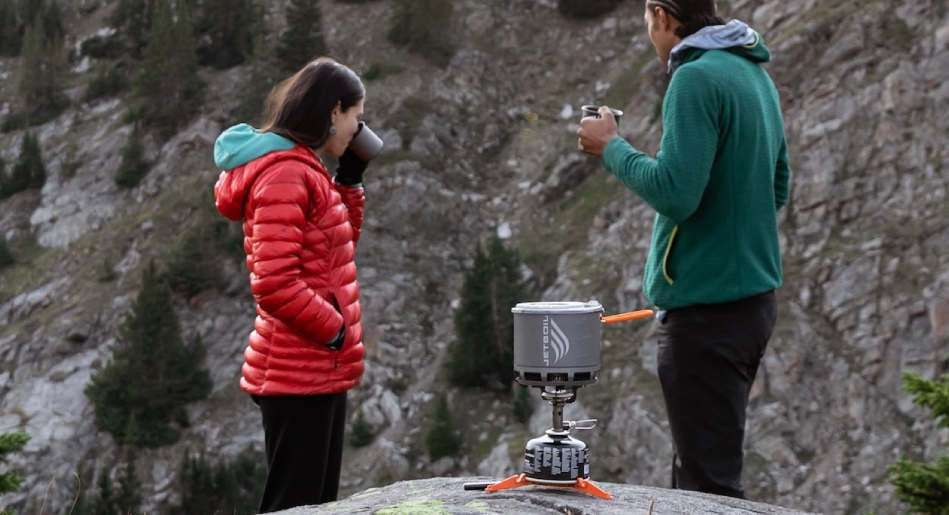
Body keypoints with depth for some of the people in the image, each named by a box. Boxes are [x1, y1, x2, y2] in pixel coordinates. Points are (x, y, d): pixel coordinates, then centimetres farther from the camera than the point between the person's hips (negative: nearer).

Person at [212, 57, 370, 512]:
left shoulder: (301, 169, 14)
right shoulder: (284, 174, -17)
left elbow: (338, 248, 23)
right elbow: (276, 284, -24)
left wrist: (350, 180, 14)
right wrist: (336, 331, -14)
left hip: (318, 370, 10)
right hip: (300, 373, -10)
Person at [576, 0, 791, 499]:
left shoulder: (696, 79, -16)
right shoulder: (758, 77, 12)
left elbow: (675, 194, -24)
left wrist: (611, 148, -9)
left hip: (706, 309, -10)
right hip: (755, 295, 10)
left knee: (709, 482, -3)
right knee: (698, 467, 19)